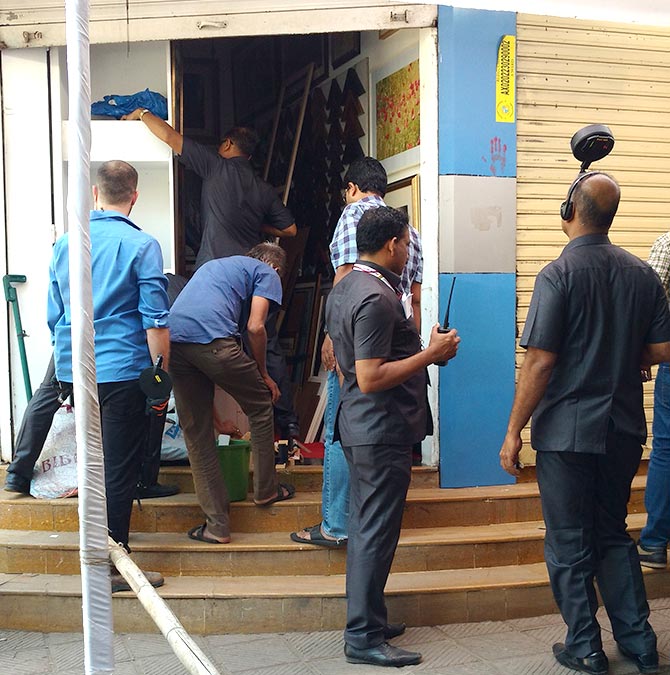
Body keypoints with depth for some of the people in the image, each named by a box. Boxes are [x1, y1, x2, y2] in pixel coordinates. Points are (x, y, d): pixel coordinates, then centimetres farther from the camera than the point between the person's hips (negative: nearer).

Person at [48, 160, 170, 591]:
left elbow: (54, 315, 15)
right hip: (121, 371, -6)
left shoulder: (66, 243, 8)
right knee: (120, 469, 2)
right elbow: (155, 321, -11)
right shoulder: (141, 245, -9)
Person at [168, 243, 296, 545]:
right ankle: (266, 489, 29)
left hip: (173, 339, 6)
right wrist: (263, 374, 19)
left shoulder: (214, 265, 38)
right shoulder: (267, 273, 17)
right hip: (213, 339, -6)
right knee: (260, 405, 18)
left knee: (196, 433, 11)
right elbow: (255, 327, 1)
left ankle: (217, 523, 13)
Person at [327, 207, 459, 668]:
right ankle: (364, 637, 7)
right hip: (383, 430, -11)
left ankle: (366, 617, 30)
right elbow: (370, 379, -25)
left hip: (358, 424, 11)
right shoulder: (377, 297, -21)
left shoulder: (344, 288, 12)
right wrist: (431, 355, -20)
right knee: (376, 532, -2)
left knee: (366, 526, 18)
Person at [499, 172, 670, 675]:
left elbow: (540, 362, -17)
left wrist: (513, 432, -11)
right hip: (623, 429, 5)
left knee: (569, 545, 9)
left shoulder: (559, 275, -14)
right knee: (614, 535, 20)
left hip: (567, 430, -5)